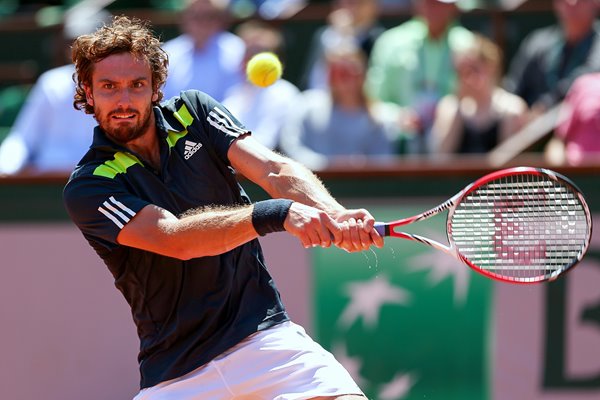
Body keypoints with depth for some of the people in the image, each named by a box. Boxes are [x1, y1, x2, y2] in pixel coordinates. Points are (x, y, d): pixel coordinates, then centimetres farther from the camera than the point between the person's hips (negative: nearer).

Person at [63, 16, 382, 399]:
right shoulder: (85, 188, -7)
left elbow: (274, 170, -8)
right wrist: (276, 214, -37)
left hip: (264, 335, 1)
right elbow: (176, 238, -23)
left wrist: (335, 215, -30)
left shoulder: (192, 112, 5)